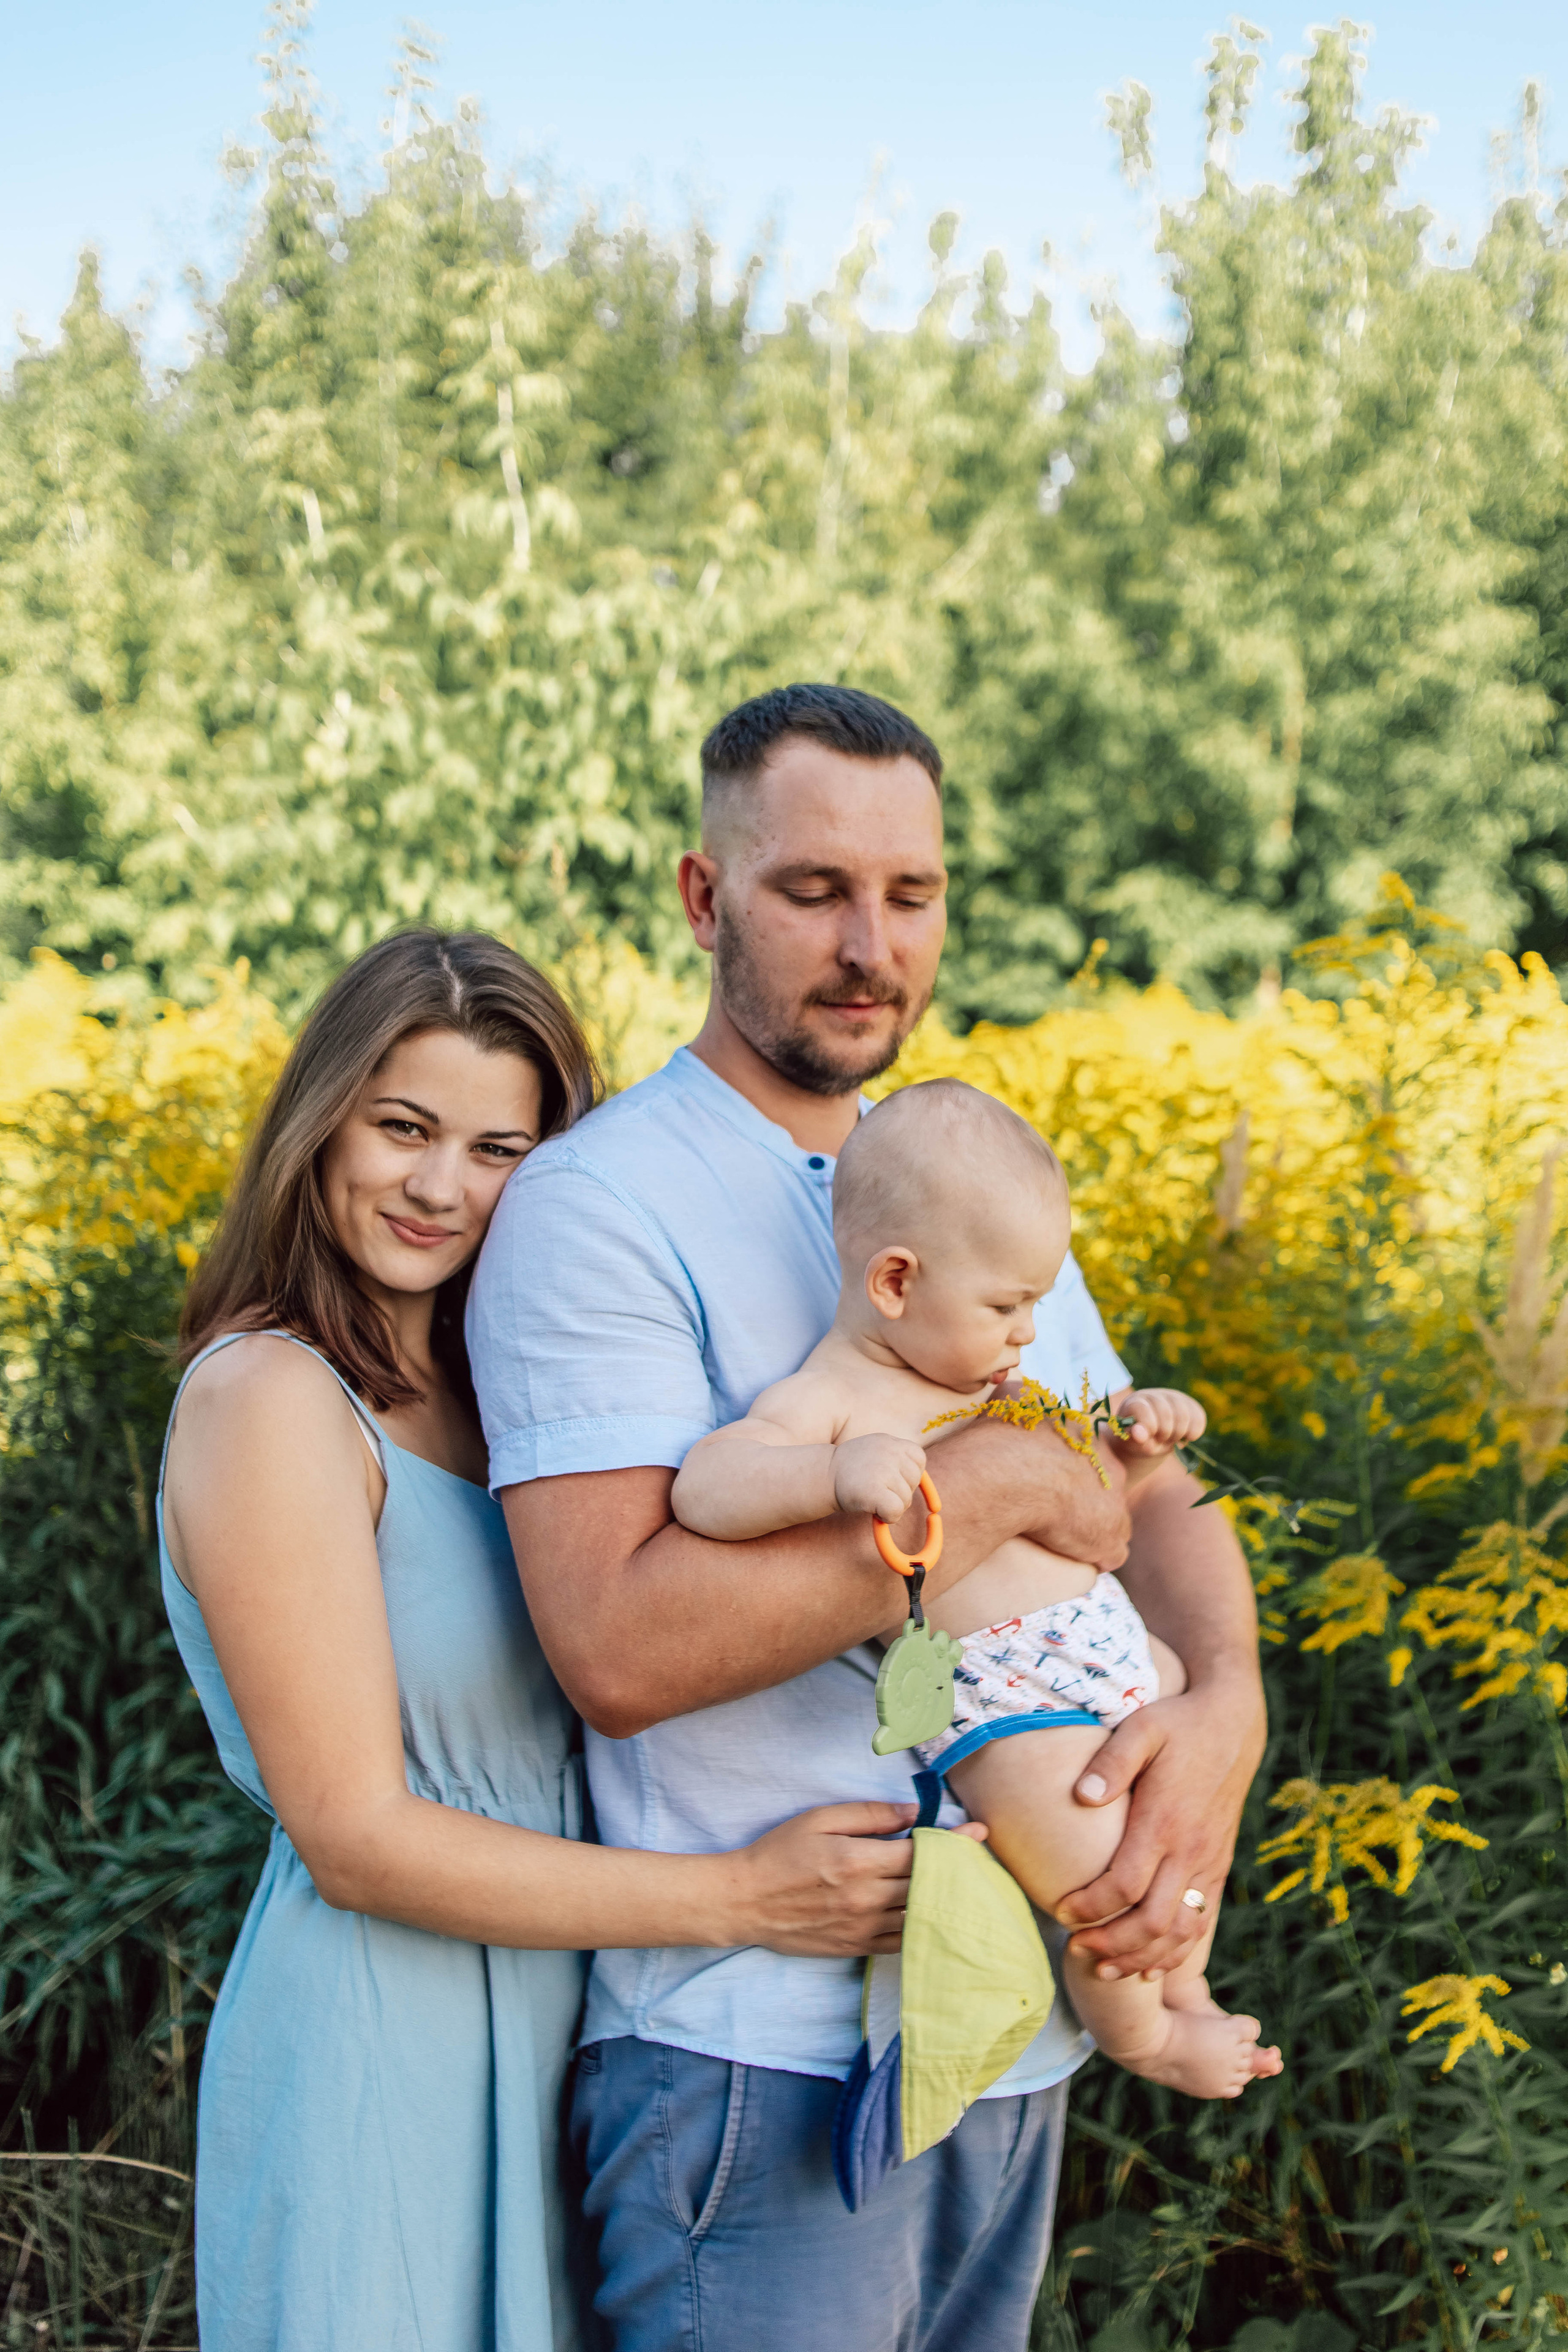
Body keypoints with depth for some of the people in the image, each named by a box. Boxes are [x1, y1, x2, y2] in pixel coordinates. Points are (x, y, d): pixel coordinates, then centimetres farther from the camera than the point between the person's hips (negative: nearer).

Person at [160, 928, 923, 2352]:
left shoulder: (483, 1385, 7)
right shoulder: (269, 1398, -17)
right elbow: (355, 1838, -20)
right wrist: (741, 1898, -20)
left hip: (546, 2035, 8)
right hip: (372, 2059, -8)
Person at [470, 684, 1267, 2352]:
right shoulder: (596, 1206, -13)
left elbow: (1157, 1502, 8)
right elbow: (617, 1645, -24)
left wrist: (1224, 1708, -13)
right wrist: (991, 1486, -20)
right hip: (756, 2057, -7)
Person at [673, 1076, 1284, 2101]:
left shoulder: (986, 1383, 12)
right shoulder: (829, 1401, -14)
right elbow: (702, 1486, -28)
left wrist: (1133, 1444, 7)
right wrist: (833, 1472, -44)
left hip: (1109, 1636, 9)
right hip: (1000, 1697, -9)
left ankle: (1185, 1987, 43)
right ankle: (1135, 2036, 18)